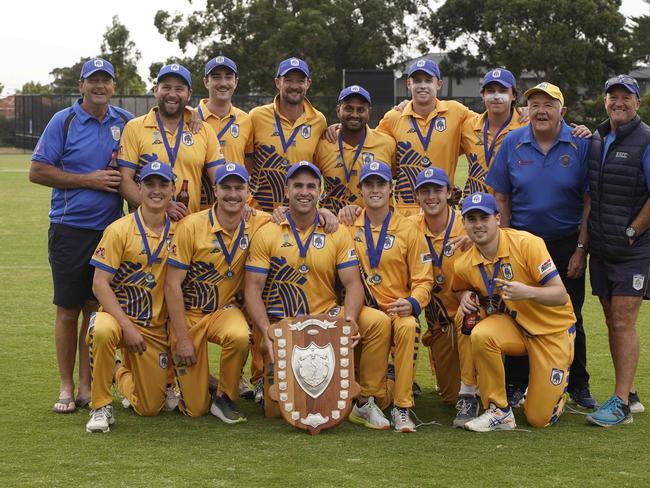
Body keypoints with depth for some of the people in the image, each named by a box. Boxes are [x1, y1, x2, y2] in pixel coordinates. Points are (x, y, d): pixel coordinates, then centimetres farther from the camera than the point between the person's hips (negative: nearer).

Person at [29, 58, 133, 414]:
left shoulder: (126, 122, 8)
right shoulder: (63, 121, -3)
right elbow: (37, 172, -6)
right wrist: (88, 179, -12)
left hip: (110, 228, 3)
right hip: (70, 229, -3)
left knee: (96, 307, 6)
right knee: (68, 309, 1)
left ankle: (88, 385, 13)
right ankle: (66, 388, 10)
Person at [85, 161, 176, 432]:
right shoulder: (120, 230, -10)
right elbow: (100, 284, -14)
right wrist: (127, 327, -22)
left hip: (156, 328, 4)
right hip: (119, 316, -3)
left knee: (150, 408, 2)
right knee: (103, 330, -40)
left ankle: (121, 374, 37)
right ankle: (100, 406, -19)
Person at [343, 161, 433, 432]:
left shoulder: (408, 230, 5)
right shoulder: (349, 228, 9)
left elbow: (423, 279, 3)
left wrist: (412, 303, -16)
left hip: (399, 310, -1)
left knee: (408, 327, -35)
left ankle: (402, 408, -26)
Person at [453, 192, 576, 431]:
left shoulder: (527, 244, -23)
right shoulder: (463, 265, -9)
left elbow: (561, 296, -22)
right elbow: (461, 288, 17)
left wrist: (527, 292, -41)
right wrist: (465, 296, -8)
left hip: (553, 329, -3)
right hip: (513, 324, 4)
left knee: (540, 419, -7)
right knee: (480, 335, -33)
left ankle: (559, 377, 29)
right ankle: (499, 412, -14)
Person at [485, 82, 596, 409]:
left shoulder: (580, 145, -5)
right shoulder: (513, 144, 0)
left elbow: (589, 201, -3)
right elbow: (501, 198, 5)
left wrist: (581, 249, -7)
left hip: (567, 244, -1)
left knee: (570, 317, 7)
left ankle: (578, 385, 19)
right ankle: (516, 385, 15)